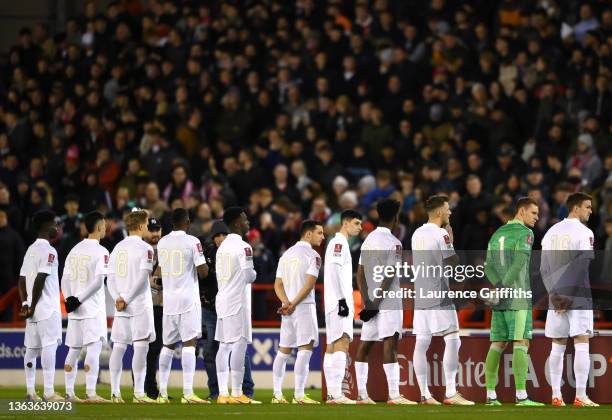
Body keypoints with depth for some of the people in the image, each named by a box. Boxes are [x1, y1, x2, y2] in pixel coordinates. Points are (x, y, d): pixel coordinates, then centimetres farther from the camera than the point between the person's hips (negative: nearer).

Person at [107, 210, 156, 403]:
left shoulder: (117, 248, 13)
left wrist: (118, 298, -3)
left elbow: (110, 279, 8)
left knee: (118, 347, 6)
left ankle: (115, 392, 5)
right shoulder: (145, 248, -6)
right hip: (140, 305, -6)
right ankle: (138, 393, -12)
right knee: (141, 346, -6)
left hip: (120, 307, 6)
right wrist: (125, 299, -12)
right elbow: (142, 278, -14)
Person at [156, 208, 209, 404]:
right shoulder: (192, 242, -9)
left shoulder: (162, 243, 8)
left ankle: (162, 392, 14)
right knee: (189, 343, -8)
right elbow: (203, 271, -11)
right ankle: (188, 392, -15)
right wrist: (206, 263, 10)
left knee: (168, 345, 12)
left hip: (168, 299, 5)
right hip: (188, 299, -5)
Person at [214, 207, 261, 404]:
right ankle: (237, 393, -11)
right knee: (239, 344, -8)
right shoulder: (243, 247, -11)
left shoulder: (222, 247, 15)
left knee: (224, 345, 6)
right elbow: (249, 276, -13)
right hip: (238, 300, -8)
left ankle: (222, 393, 4)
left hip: (222, 299, 8)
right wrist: (254, 273, 8)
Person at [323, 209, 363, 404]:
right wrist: (342, 300, -23)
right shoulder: (339, 243, -8)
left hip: (335, 305, 11)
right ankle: (336, 394, -26)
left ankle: (332, 393, 10)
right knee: (342, 343, -17)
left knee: (332, 346, 9)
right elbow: (334, 271, -19)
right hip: (338, 301, -11)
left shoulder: (341, 244, 22)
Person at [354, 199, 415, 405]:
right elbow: (389, 276, -16)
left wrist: (367, 300, 3)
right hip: (388, 302, -8)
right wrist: (376, 301, -14)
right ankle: (393, 394, -20)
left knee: (364, 345, 9)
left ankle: (361, 393, 12)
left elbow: (360, 273, 9)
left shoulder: (368, 239, 13)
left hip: (370, 300, 8)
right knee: (390, 343, -13)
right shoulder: (393, 243, -10)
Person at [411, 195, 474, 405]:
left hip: (419, 296, 8)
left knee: (421, 343, 4)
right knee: (452, 340, -6)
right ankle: (450, 392, -12)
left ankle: (425, 394, 4)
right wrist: (451, 240, 6)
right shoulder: (441, 235, -10)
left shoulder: (417, 234, 14)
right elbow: (454, 262, -8)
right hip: (438, 296, -8)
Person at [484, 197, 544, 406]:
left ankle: (490, 395, 5)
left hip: (501, 301, 7)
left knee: (497, 345, 8)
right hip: (518, 297, -7)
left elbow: (489, 267, 9)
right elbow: (518, 265, -21)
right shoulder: (525, 233, -8)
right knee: (521, 344, -8)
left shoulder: (497, 234, 18)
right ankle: (521, 396, -14)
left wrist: (499, 287, -5)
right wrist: (504, 290, -17)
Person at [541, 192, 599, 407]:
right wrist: (571, 297, -13)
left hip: (557, 295, 6)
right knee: (581, 344, -5)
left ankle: (556, 395, 7)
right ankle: (580, 396, -10)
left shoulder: (551, 232, 12)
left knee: (558, 346, 9)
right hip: (578, 295, -5)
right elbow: (582, 268, -14)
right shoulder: (585, 233, -6)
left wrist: (555, 294, 1)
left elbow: (544, 268, 7)